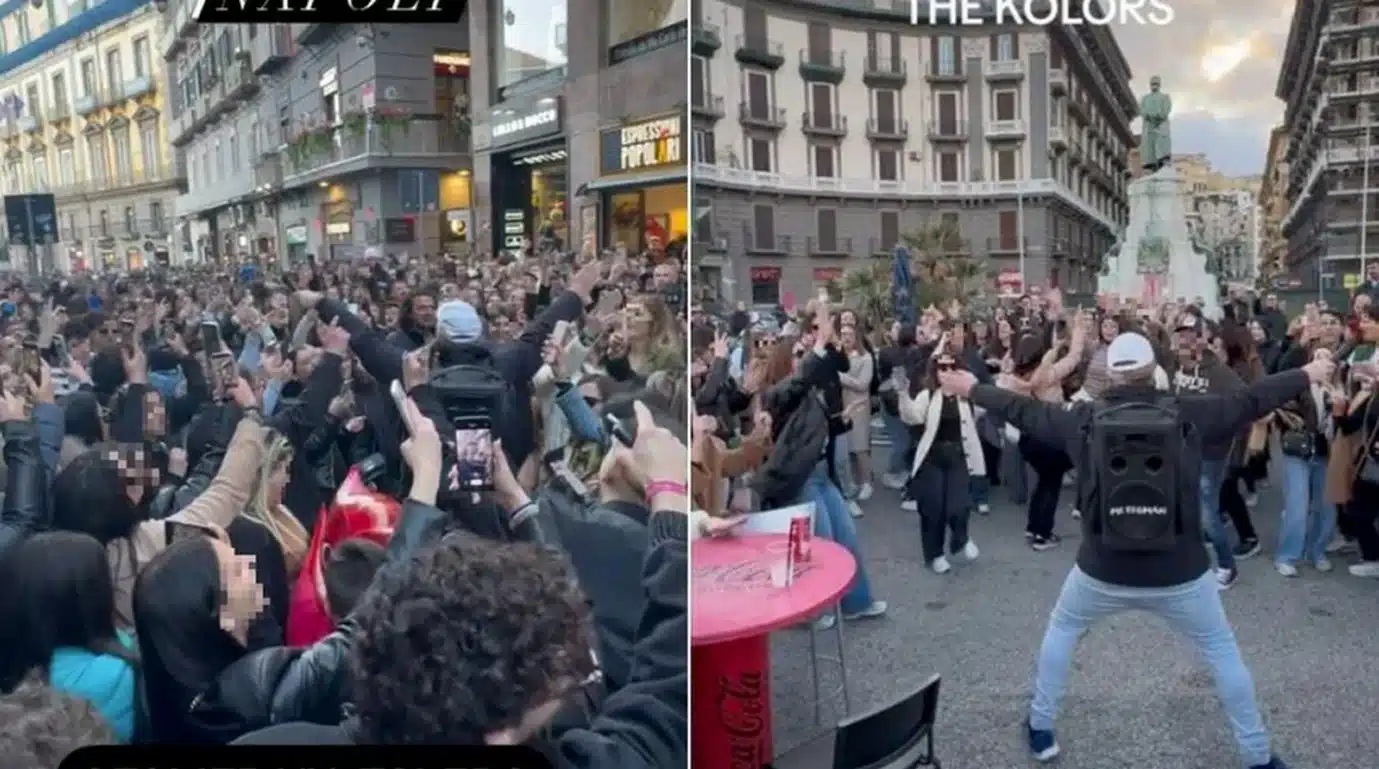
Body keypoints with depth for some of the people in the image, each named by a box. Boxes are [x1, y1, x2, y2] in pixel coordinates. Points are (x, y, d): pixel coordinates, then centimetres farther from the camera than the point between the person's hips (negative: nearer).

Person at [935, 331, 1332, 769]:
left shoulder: (1084, 419, -4)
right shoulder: (1188, 415, -5)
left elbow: (1025, 412, 7)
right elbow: (1251, 401, 7)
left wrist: (972, 389, 21)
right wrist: (1309, 375, 24)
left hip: (1103, 571, 1)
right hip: (1179, 573, 0)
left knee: (1061, 631, 26)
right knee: (1221, 649, 23)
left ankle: (1040, 729, 30)